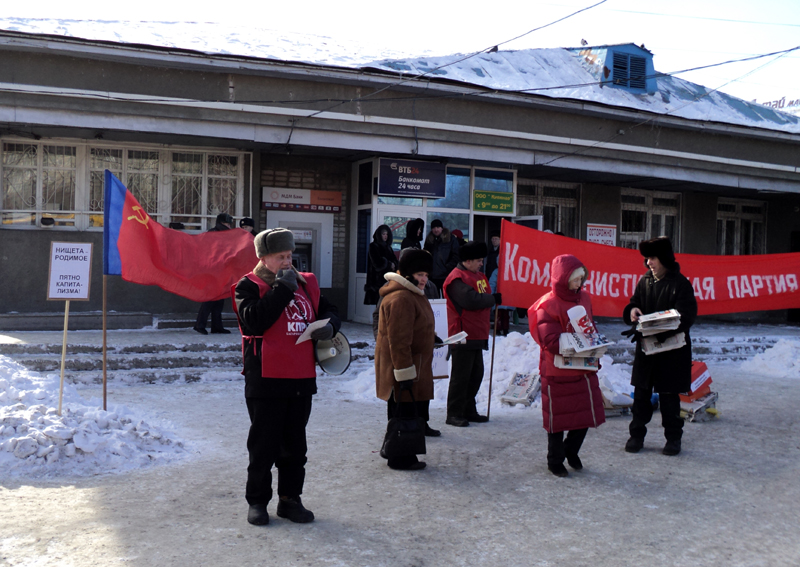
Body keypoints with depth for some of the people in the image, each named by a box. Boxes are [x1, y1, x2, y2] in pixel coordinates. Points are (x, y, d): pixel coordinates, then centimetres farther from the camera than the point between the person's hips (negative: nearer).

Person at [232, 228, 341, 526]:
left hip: (302, 378, 5)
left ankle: (290, 498, 27)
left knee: (295, 445, 14)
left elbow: (328, 310, 20)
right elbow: (254, 321, -22)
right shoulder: (249, 286, -6)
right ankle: (257, 501, 20)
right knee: (264, 445, 5)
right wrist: (282, 288, -20)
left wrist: (329, 326, -4)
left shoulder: (306, 283, 11)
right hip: (266, 378, -5)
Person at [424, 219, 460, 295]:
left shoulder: (450, 239, 0)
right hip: (432, 277, 4)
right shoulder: (429, 240, 13)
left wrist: (447, 268, -10)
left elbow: (455, 257, -3)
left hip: (446, 277, -4)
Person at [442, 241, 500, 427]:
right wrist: (494, 299, -11)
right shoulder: (457, 279, -14)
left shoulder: (478, 276, 17)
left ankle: (469, 411, 24)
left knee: (476, 374, 14)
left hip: (477, 336, 10)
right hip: (463, 336, -10)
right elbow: (472, 300, -25)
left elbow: (484, 298, 20)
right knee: (461, 376, -5)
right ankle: (454, 414, 2)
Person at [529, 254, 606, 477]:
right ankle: (555, 461, 25)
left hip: (584, 368, 7)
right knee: (558, 417, 7)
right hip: (558, 372, -7)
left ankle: (571, 451, 36)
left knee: (587, 414, 12)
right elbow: (550, 341, -22)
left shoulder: (584, 298, 6)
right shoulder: (547, 305, -18)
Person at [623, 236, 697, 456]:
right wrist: (632, 311, -13)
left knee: (669, 396, 4)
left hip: (672, 349, -5)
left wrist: (660, 330, -30)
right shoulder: (645, 281, 7)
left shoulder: (680, 283, -10)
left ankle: (673, 437, 19)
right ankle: (637, 434, 20)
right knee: (641, 393, 8)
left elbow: (685, 317, -15)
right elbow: (634, 304, 13)